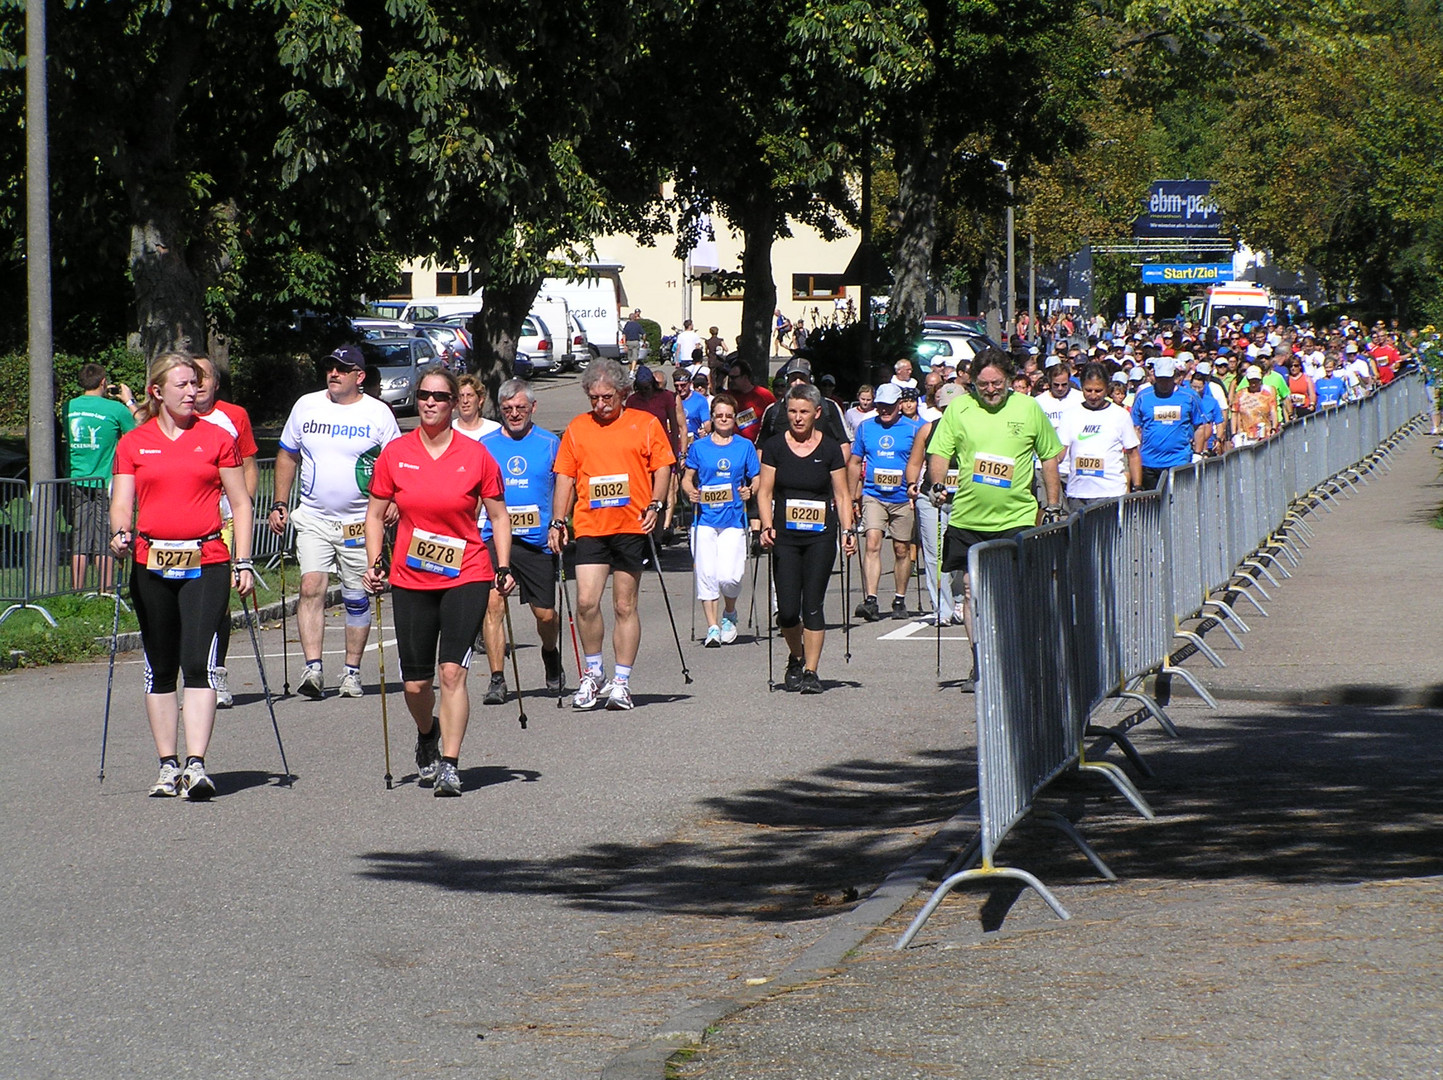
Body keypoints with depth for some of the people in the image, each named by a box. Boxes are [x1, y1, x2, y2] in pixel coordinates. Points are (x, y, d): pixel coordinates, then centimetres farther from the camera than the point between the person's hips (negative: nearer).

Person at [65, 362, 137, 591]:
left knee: (79, 542, 6)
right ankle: (105, 591, 2)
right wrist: (129, 401, 15)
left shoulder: (69, 408, 3)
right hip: (105, 484, -4)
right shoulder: (116, 409, -10)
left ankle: (77, 593, 7)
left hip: (76, 483, 4)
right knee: (105, 543, 1)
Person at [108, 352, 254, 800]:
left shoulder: (217, 439, 6)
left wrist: (243, 562, 1)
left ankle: (196, 764, -18)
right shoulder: (133, 444, 8)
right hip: (151, 565, 2)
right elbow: (122, 502, 6)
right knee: (160, 668, 7)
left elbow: (240, 502, 8)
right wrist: (121, 533, -16)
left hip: (206, 564, -2)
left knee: (198, 663, -14)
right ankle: (168, 766, 15)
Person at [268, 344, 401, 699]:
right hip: (313, 519, 1)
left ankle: (352, 671, 16)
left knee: (357, 599, 5)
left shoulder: (378, 413, 0)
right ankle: (313, 667, -22)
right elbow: (287, 456, 16)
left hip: (361, 523, -1)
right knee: (311, 587, -16)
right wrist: (280, 504, 9)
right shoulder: (306, 406, 6)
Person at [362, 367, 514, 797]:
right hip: (410, 581, 2)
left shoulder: (476, 455, -2)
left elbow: (498, 516, 6)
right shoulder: (395, 453, 1)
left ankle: (449, 765, -12)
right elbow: (376, 513, 10)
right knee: (415, 683, 6)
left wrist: (504, 568, -2)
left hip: (466, 578, -2)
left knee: (452, 670, -15)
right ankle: (427, 735, 39)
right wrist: (373, 564, -1)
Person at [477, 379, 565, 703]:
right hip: (493, 538, 0)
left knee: (546, 614, 5)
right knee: (492, 606, -13)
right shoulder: (485, 445, 9)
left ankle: (550, 654, 37)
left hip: (538, 540, 0)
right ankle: (497, 680, -9)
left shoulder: (551, 444, 6)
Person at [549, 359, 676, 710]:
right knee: (586, 602, -11)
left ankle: (621, 682, 11)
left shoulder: (646, 424, 5)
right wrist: (558, 521, 4)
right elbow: (565, 477, 12)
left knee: (625, 606, 3)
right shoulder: (576, 429, 10)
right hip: (590, 527, 1)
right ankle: (593, 674, 8)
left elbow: (663, 467, 6)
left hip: (632, 527, -1)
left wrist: (655, 504, -9)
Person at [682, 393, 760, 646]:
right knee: (706, 574, -5)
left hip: (734, 520, -1)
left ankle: (729, 614, 18)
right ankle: (712, 627, 5)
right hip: (705, 518, 1)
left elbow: (757, 480, 10)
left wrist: (750, 491, -11)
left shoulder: (745, 447, 7)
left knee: (729, 576, -11)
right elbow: (687, 478, 10)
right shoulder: (699, 447, 7)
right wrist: (691, 492, -11)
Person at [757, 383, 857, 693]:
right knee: (787, 609, -4)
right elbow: (764, 492, 5)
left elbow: (842, 495, 6)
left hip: (820, 535, -1)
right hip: (785, 536, 1)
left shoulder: (830, 449, 3)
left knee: (812, 605, -5)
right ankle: (796, 657, 24)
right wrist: (767, 526, -10)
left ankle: (811, 671, 2)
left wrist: (848, 531, -4)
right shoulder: (774, 446, 4)